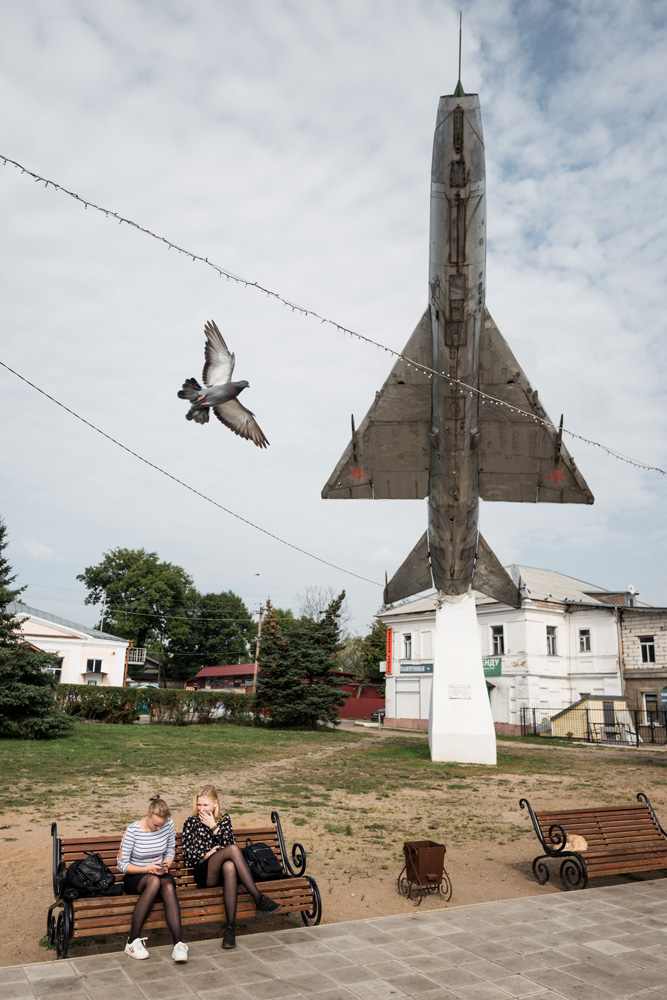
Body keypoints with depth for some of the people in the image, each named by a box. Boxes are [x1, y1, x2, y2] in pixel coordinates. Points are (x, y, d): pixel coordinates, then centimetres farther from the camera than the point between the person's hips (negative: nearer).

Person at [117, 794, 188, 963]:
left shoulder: (169, 824, -5)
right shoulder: (133, 830, -16)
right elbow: (122, 865, -10)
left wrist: (166, 865, -13)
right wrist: (147, 868, -22)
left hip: (159, 874, 3)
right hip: (134, 877, -3)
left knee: (169, 887, -33)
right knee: (154, 881, -38)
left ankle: (178, 944, -40)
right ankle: (133, 941, -31)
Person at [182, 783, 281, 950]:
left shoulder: (224, 819, 21)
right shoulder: (191, 822, 16)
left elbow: (228, 842, 5)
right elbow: (187, 857, 11)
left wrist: (214, 827, -4)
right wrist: (206, 854, -4)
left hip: (222, 872, 2)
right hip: (204, 873, -2)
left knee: (229, 866, -41)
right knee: (233, 849, -34)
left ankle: (231, 927, -43)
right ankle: (259, 899, -38)